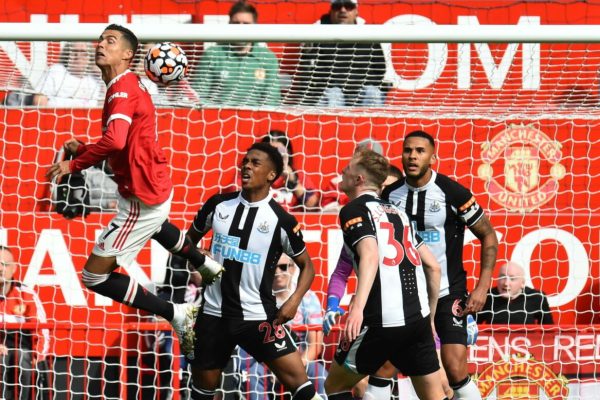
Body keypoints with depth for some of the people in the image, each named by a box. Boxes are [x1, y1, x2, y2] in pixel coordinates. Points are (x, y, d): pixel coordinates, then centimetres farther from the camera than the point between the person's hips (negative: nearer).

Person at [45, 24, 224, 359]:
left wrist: (73, 165, -28)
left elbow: (115, 141, -40)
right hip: (157, 186, 10)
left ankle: (177, 315, -4)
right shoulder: (130, 84, 6)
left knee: (95, 276, -8)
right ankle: (207, 266, 64)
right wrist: (82, 149, 1)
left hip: (143, 199, -10)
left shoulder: (122, 89, -24)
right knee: (154, 226, 45)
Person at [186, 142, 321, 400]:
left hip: (258, 317, -3)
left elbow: (306, 265, 3)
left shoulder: (281, 221, -6)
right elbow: (191, 238, 19)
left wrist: (294, 300, -13)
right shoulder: (219, 204, 2)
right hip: (214, 314, 3)